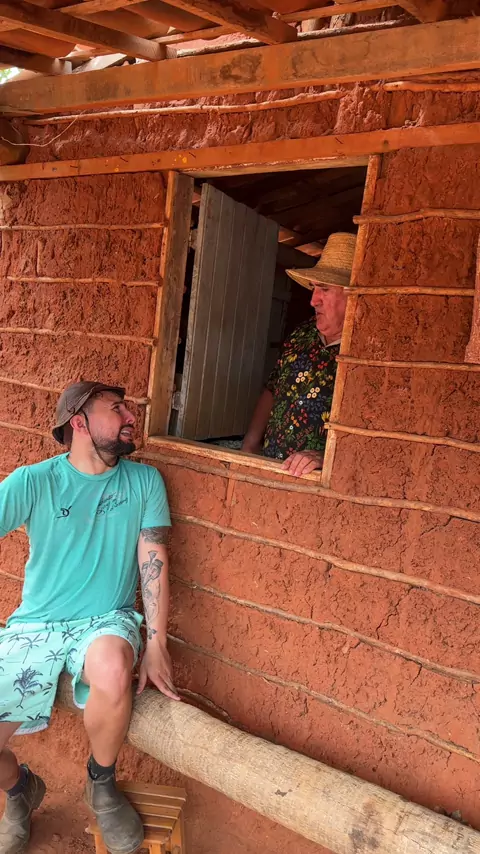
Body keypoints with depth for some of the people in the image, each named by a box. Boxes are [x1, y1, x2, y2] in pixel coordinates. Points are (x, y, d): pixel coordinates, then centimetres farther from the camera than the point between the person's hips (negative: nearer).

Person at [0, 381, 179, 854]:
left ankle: (102, 785, -3)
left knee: (113, 671, -36)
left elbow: (154, 560, -3)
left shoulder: (144, 481, 1)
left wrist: (156, 645, -11)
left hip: (106, 621, 0)